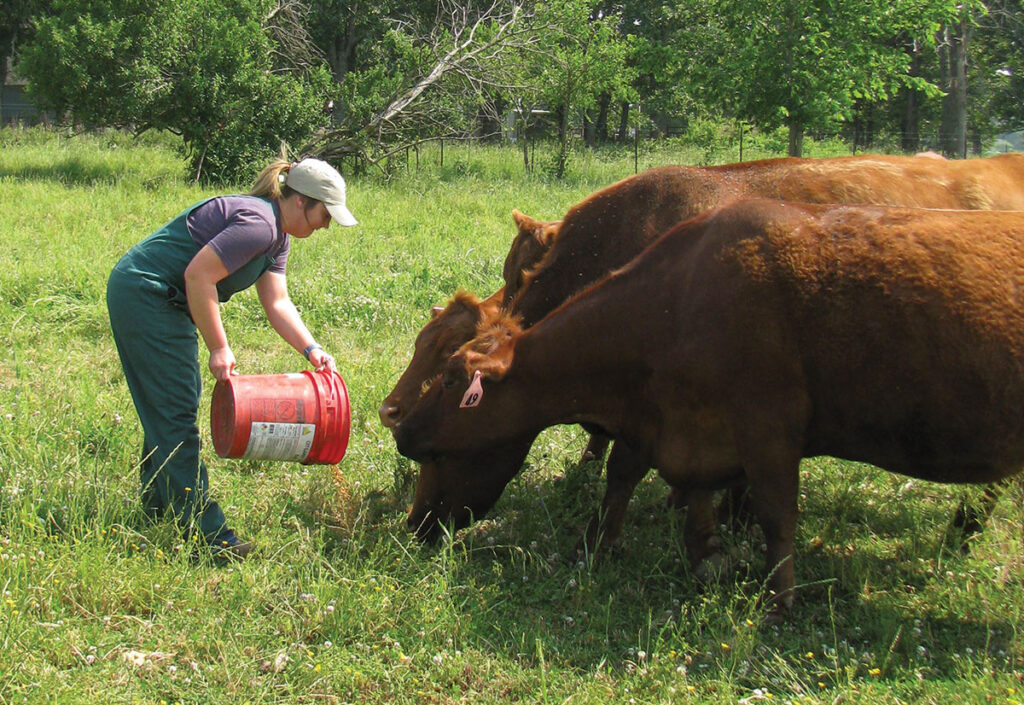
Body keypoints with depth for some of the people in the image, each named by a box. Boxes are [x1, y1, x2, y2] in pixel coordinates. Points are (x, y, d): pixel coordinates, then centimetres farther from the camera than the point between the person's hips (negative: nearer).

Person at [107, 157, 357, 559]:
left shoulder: (276, 236, 11)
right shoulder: (257, 224, -22)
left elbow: (277, 301, 9)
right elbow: (199, 275, -26)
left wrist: (311, 350, -4)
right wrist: (219, 349, -22)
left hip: (164, 302, 11)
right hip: (143, 296, -11)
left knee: (167, 407, 17)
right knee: (176, 411, -10)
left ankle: (156, 511, 29)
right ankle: (206, 534, -10)